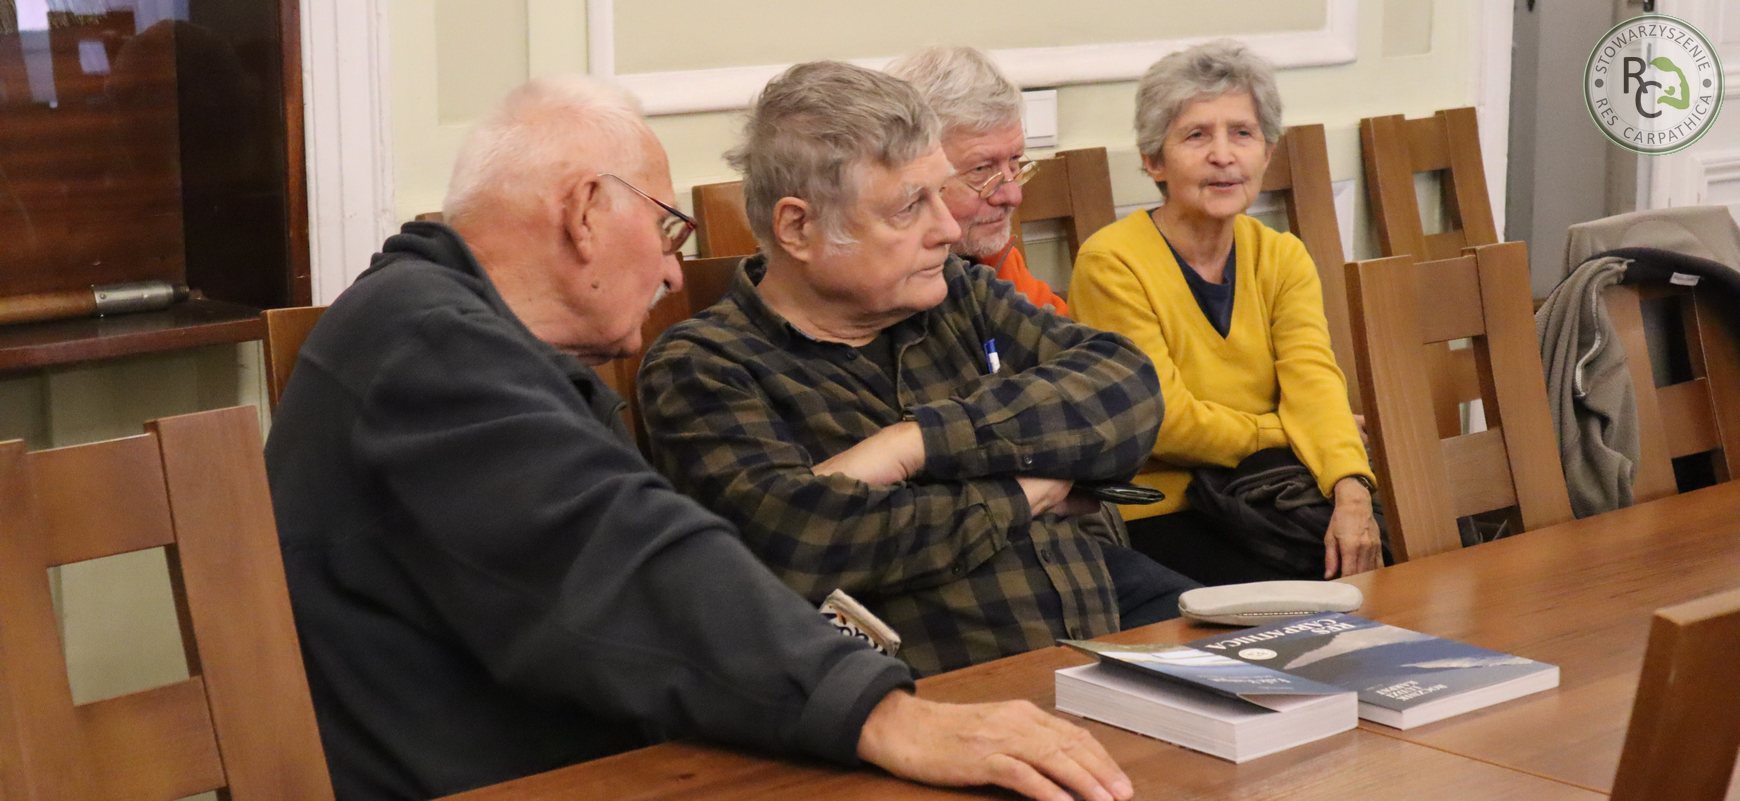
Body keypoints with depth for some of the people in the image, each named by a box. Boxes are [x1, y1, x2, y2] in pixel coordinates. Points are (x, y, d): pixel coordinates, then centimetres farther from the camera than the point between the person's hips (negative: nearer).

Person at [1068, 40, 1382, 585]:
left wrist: (1352, 491, -27)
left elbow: (1313, 379, -10)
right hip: (1154, 516, -5)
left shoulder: (1282, 258, 7)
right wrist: (1290, 434, -8)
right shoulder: (1111, 264, -12)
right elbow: (1162, 421, -16)